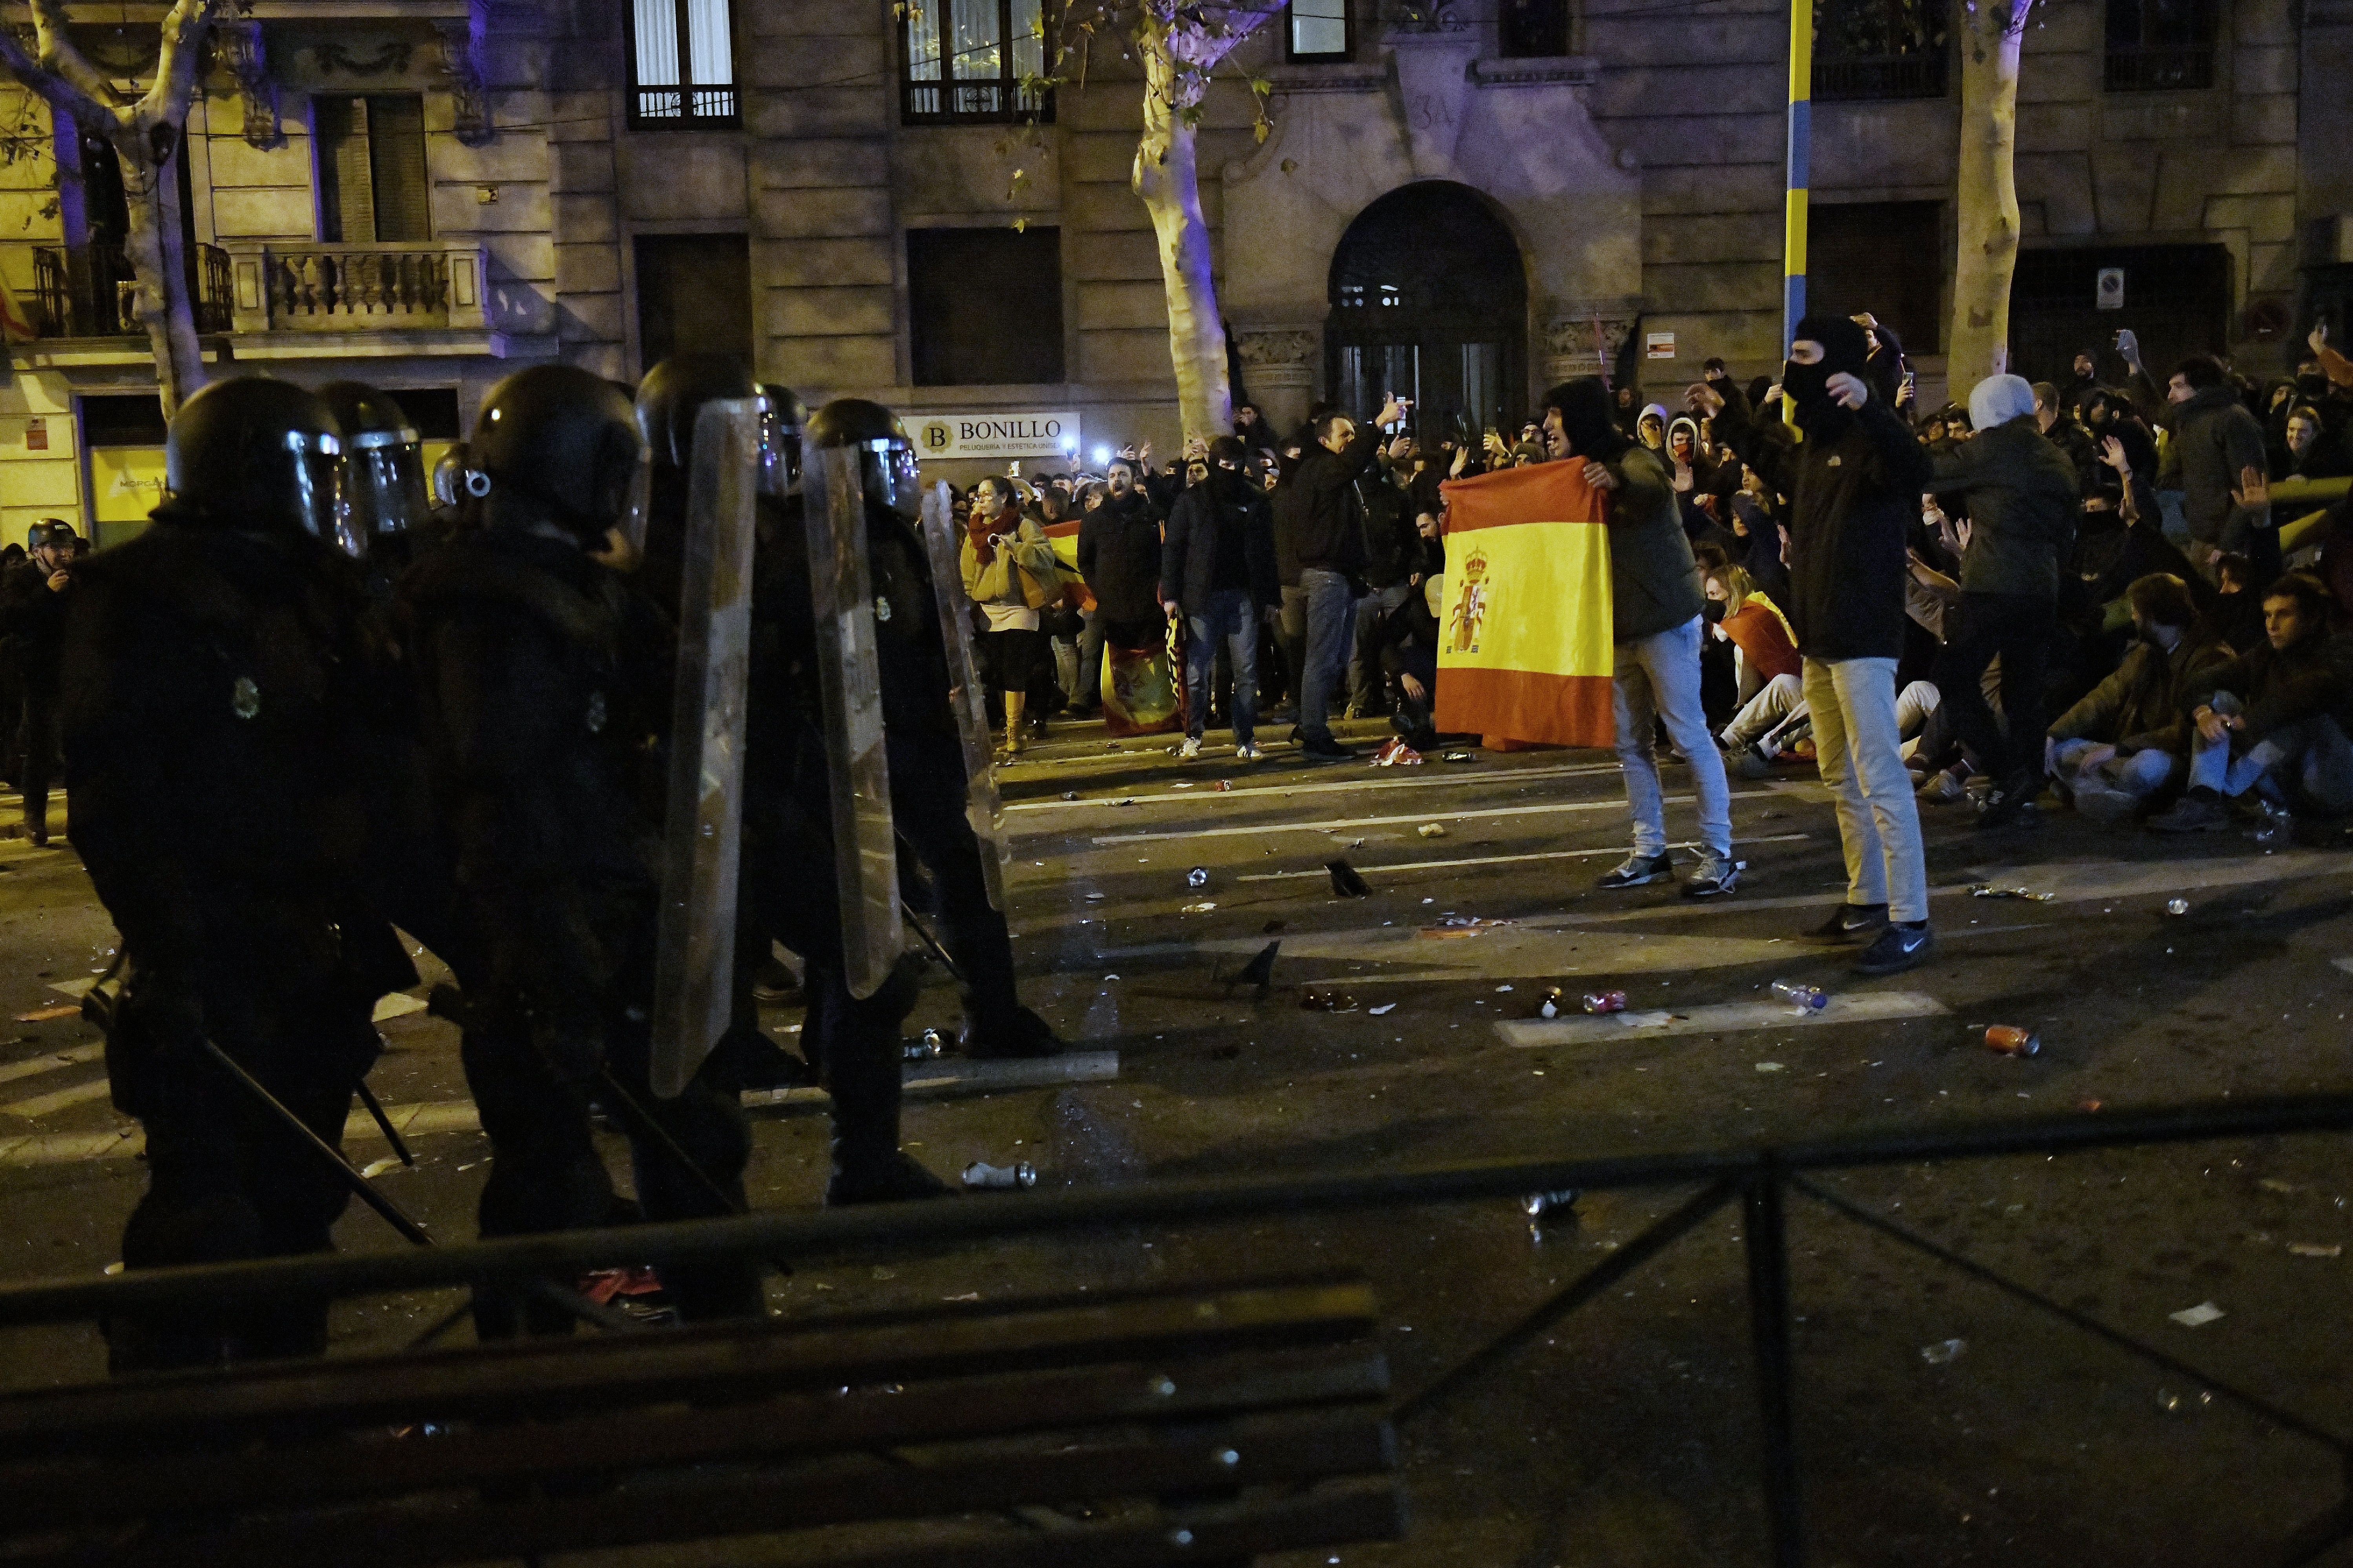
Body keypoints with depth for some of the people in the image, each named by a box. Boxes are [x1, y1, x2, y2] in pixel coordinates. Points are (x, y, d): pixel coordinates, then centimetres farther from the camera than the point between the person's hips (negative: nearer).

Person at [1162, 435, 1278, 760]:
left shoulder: (1256, 500, 10)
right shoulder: (1192, 500, 4)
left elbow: (1267, 551, 11)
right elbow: (1173, 548, 2)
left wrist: (1270, 596, 7)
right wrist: (1170, 594, -6)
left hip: (1244, 596, 2)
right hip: (1202, 597, -2)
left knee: (1247, 672, 1)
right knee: (1197, 672, -2)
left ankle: (1246, 740, 6)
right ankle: (1193, 737, 9)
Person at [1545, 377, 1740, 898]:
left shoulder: (1633, 460, -13)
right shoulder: (1580, 473, 13)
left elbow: (1653, 489, -35)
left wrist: (1617, 482, -58)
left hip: (1664, 619, -8)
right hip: (1617, 625, 8)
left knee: (1688, 734, -5)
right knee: (1630, 741, 10)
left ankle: (1719, 855, 1)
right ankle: (1650, 852, 18)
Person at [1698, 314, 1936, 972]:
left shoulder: (1868, 438, -15)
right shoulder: (1812, 444, 14)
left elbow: (1913, 476, -37)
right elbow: (1771, 458, 38)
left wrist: (1868, 407, -48)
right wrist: (1727, 414, 45)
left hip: (1863, 639, -10)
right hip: (1819, 637, 10)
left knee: (1880, 778, -10)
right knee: (1841, 778, 16)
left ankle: (1911, 923, -7)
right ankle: (1867, 900, 27)